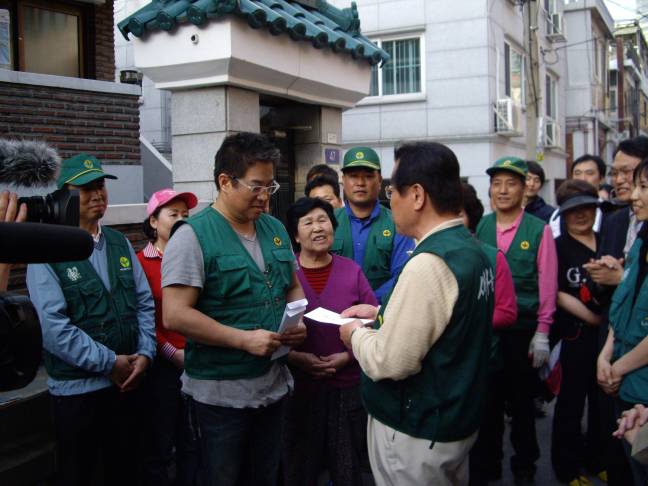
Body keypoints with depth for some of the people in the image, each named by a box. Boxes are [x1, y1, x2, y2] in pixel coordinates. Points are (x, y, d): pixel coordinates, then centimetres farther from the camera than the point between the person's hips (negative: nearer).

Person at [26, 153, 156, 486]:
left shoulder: (120, 243, 8)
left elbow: (144, 303, 8)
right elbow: (53, 326, -19)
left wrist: (145, 353, -6)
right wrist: (109, 363, -17)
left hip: (127, 380, 5)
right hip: (77, 386, -5)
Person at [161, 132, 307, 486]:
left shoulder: (276, 229, 7)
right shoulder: (194, 235, -14)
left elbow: (293, 287, 19)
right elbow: (175, 315, -21)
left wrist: (298, 322, -3)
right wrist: (244, 339, -24)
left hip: (274, 386, 6)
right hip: (220, 394, -6)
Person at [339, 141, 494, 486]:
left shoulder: (429, 263, -27)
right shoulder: (472, 249, 2)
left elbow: (392, 361, -27)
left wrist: (356, 334, -9)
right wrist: (382, 314, 10)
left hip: (415, 433, -8)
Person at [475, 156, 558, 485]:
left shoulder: (539, 230, -6)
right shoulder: (479, 228, 2)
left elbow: (547, 284, -5)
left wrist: (542, 333, -7)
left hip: (523, 329, -2)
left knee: (522, 399, 11)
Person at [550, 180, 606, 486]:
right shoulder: (557, 247, -2)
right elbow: (557, 293, -9)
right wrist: (593, 318, -15)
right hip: (577, 335, -4)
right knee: (571, 403, 6)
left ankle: (596, 459, 32)